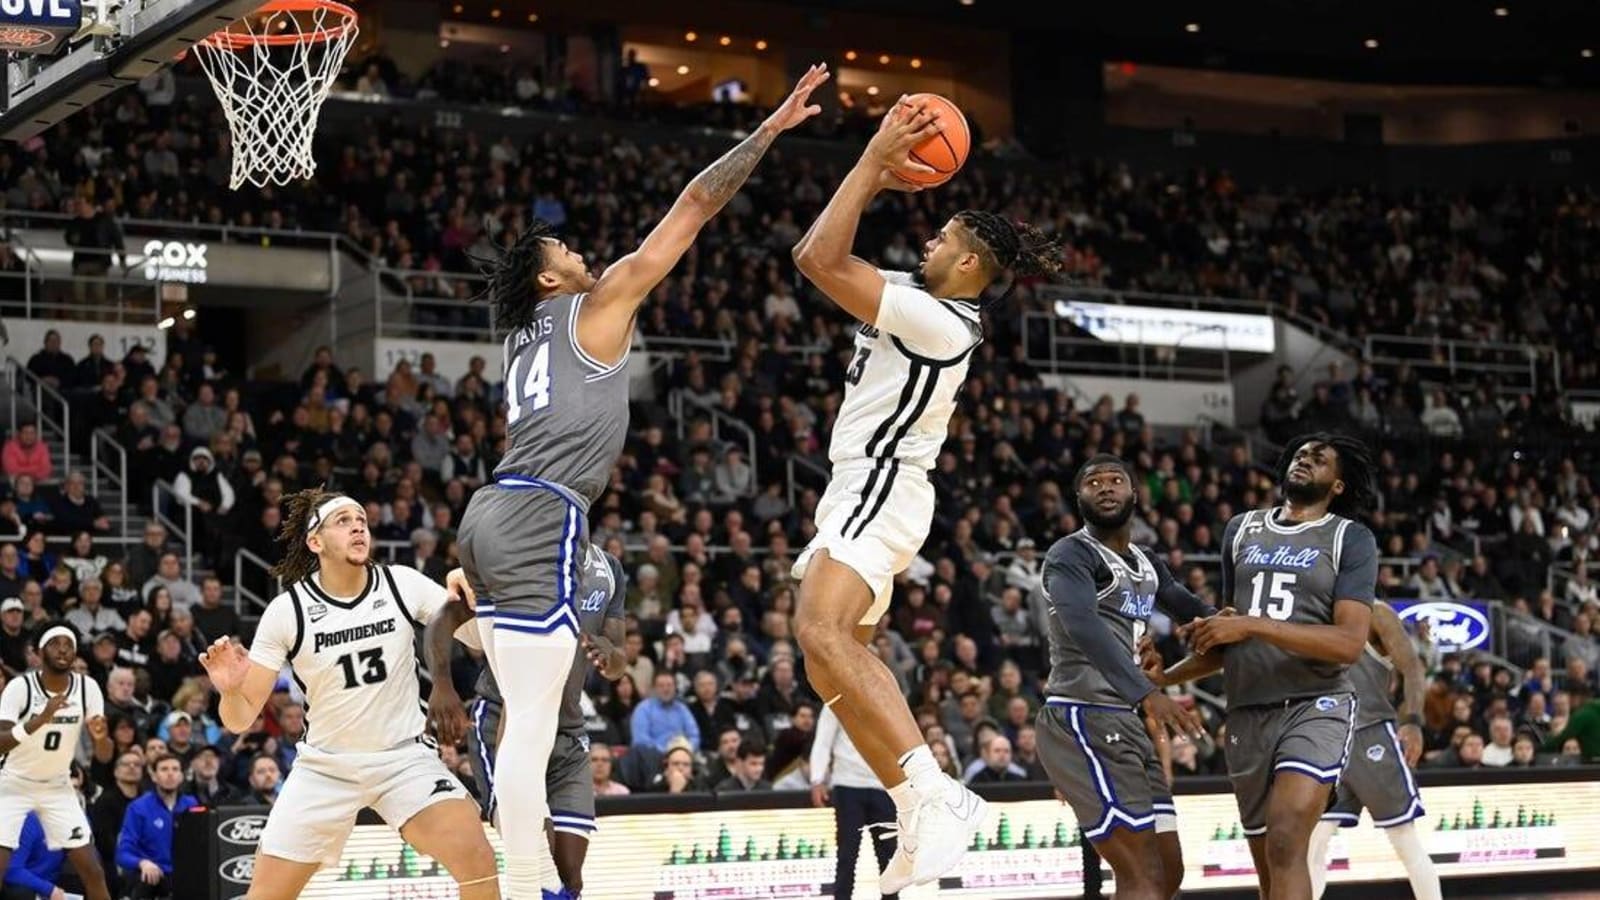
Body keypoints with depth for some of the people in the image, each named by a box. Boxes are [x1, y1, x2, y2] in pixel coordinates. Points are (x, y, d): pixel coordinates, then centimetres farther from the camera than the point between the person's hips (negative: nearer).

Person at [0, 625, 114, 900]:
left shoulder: (88, 688, -10)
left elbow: (104, 756, -8)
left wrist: (101, 737, -32)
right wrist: (40, 720, -43)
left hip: (58, 787, 3)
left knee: (93, 872, -2)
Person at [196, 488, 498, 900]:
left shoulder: (403, 584, -8)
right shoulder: (286, 611, -11)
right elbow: (241, 720, -8)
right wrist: (230, 691, -32)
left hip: (405, 756, 0)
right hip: (324, 767, 0)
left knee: (474, 856, -23)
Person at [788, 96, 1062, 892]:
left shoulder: (939, 321, -16)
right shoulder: (914, 299, 13)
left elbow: (822, 261, -21)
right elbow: (817, 256, 23)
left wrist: (875, 158, -16)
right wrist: (877, 179, 14)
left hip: (880, 492, -11)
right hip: (864, 492, 11)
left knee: (822, 635, -29)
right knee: (838, 650, 13)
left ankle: (935, 795, -33)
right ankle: (918, 815, 12)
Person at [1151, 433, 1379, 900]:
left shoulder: (1351, 539, 0)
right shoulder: (1242, 530, 16)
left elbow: (1350, 642, -14)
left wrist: (1254, 625, -18)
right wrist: (1166, 677, 15)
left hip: (1316, 707, -6)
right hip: (1248, 713, 6)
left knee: (1286, 844, -24)